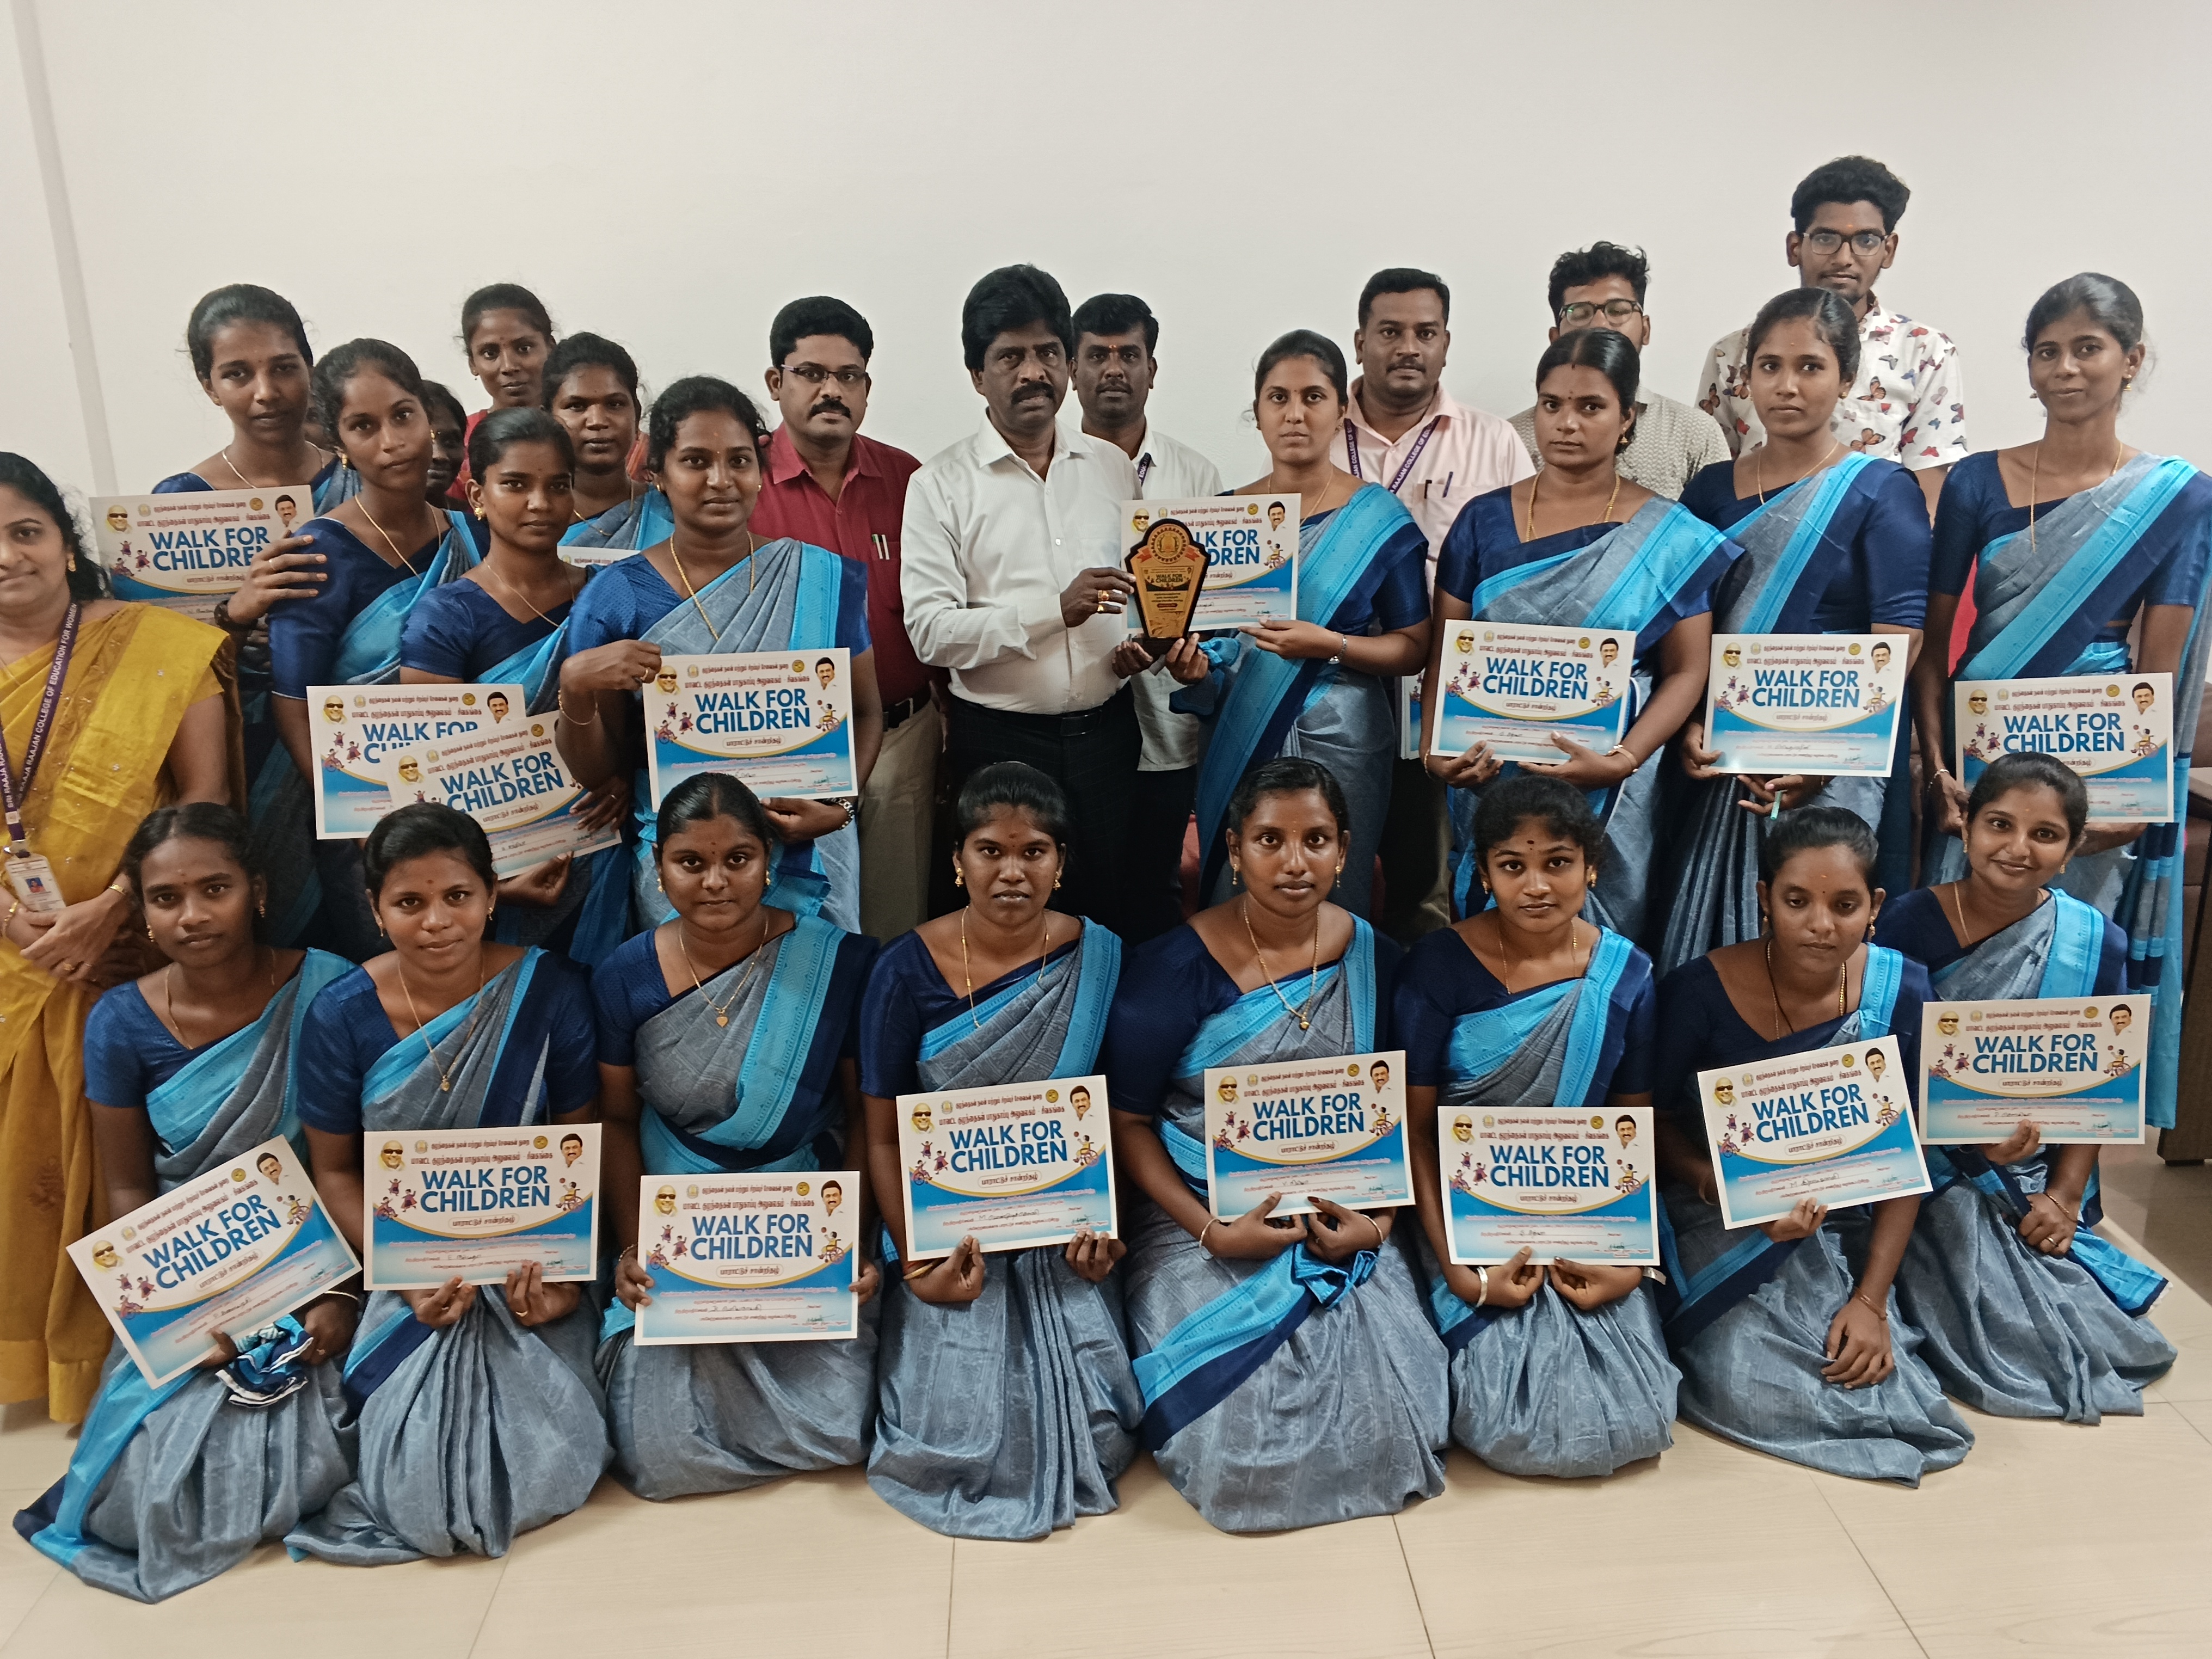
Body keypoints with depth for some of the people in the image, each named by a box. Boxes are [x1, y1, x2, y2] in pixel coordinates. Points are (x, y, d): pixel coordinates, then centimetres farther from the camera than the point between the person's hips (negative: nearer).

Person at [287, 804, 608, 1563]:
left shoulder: (550, 993, -9)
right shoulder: (340, 1016, -6)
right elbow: (334, 1169, 2)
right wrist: (408, 1276, -13)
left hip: (528, 1261, 0)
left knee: (551, 1471, -14)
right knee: (423, 1498, -12)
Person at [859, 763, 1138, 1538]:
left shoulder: (1098, 960, -4)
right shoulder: (908, 971, -8)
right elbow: (884, 1136, -3)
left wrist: (1106, 1225, -12)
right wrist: (916, 1263, -15)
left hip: (1064, 1239, 1)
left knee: (1097, 1432, -11)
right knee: (960, 1429, -12)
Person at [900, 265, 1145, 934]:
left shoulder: (1114, 468, 8)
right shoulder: (942, 484, -6)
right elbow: (930, 631, -14)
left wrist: (1138, 641, -1)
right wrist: (1054, 611, -23)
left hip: (1106, 733, 4)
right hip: (998, 740, -3)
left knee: (1111, 912, 13)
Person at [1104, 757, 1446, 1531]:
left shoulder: (1372, 958, 1)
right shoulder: (1176, 967, -11)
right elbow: (1128, 1121, -5)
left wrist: (1378, 1220, -7)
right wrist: (1211, 1231, -16)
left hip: (1339, 1225, 3)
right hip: (1201, 1223, -3)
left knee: (1386, 1409, -16)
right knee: (1242, 1429, -18)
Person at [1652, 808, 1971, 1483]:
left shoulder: (1903, 992, -11)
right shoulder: (1697, 992, -18)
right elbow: (1660, 1124, -6)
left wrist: (1871, 1299, -12)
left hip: (1846, 1232, 3)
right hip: (1725, 1226, -3)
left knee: (1866, 1369, -16)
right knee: (1749, 1388, -21)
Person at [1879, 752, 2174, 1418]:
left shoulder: (2097, 944, -1)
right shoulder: (1906, 924, -11)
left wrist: (2064, 1195, -5)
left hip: (2036, 1188, 3)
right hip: (1934, 1175, -3)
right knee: (1995, 1319, -17)